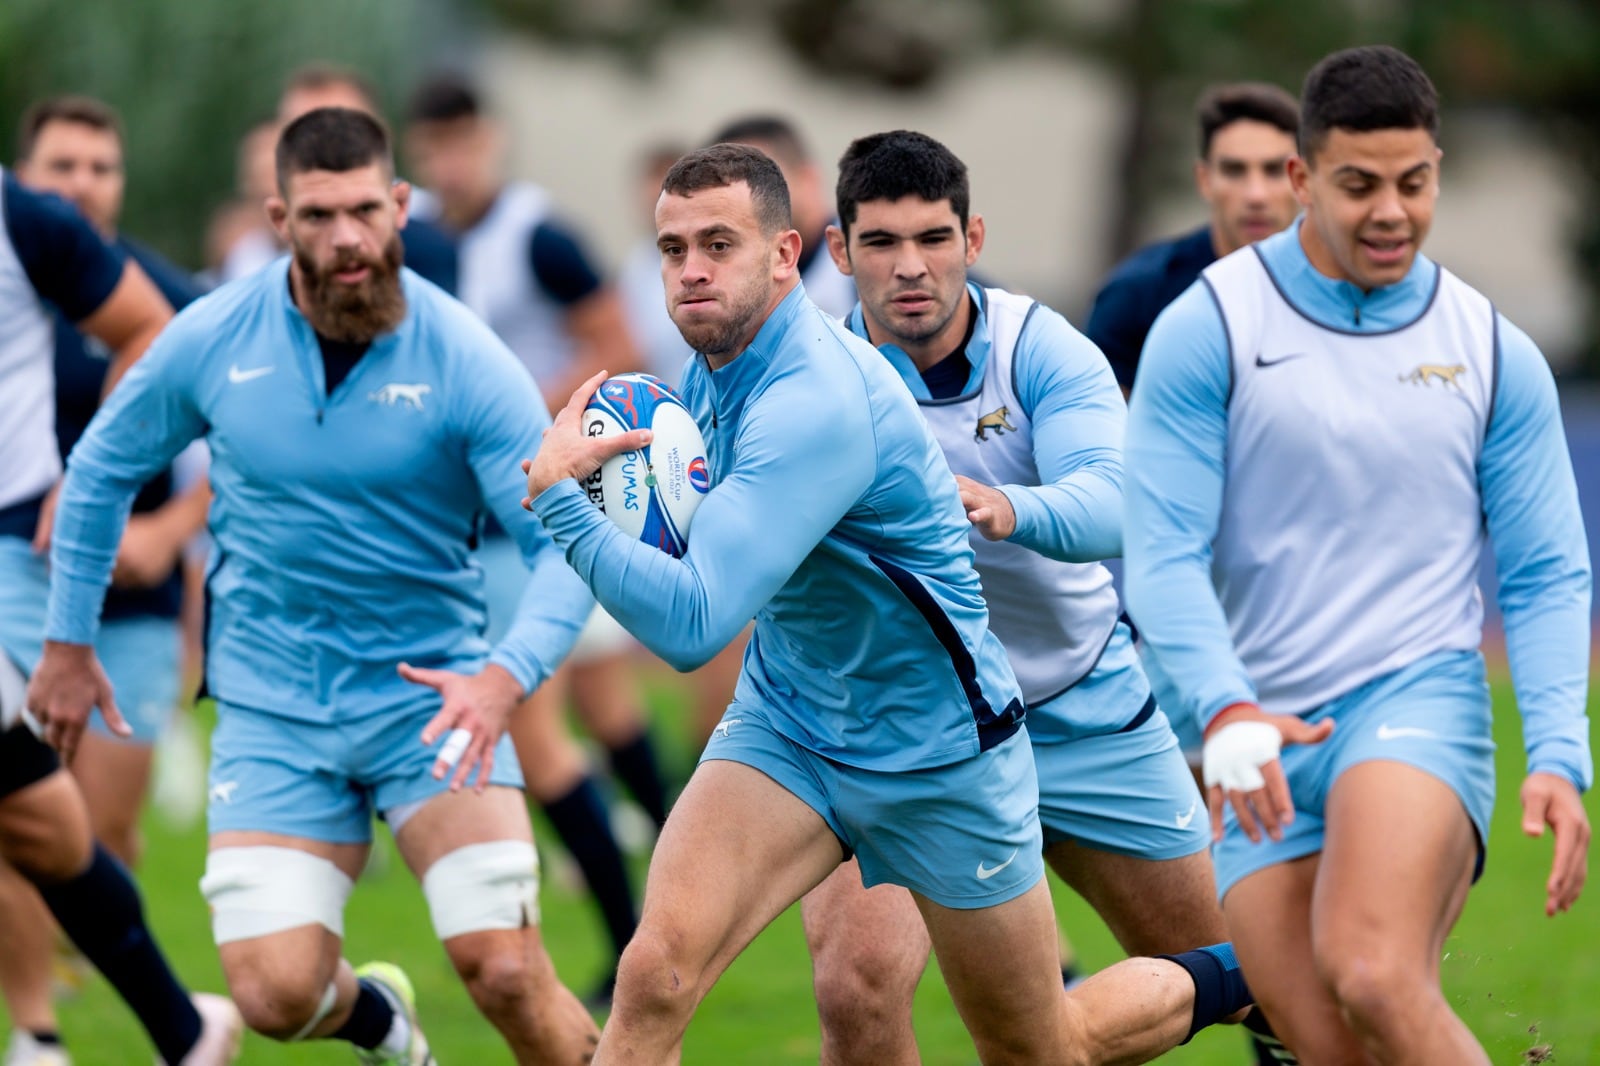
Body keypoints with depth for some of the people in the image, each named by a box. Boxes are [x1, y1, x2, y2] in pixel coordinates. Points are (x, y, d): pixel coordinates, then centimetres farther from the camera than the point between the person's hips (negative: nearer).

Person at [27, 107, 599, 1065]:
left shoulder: (466, 361, -13)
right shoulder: (211, 341, -5)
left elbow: (567, 546, -15)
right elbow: (101, 472, 13)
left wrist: (507, 676, -33)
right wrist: (68, 644, 17)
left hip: (429, 692, -2)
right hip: (273, 705, 2)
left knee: (506, 969, -18)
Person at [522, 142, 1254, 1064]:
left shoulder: (814, 404, -31)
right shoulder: (716, 364, -4)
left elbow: (690, 627, -37)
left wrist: (557, 491, -33)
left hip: (939, 755, -6)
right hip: (786, 732, 6)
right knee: (657, 973, -22)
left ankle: (1224, 984, 44)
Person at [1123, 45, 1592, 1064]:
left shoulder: (1496, 356, 5)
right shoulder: (1209, 330, 0)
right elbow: (1162, 554, -5)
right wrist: (1225, 708, -22)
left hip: (1419, 701, -1)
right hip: (1265, 744, 1)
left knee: (1374, 980, -28)